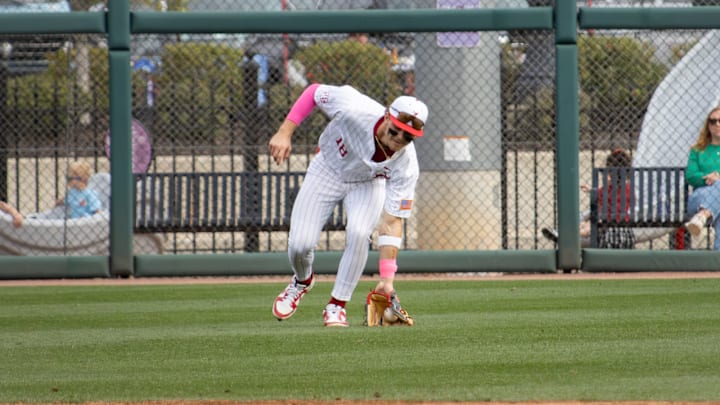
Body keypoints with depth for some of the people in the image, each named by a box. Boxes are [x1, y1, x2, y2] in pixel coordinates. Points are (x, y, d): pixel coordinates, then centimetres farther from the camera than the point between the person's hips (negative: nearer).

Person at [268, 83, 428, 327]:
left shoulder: (406, 166, -33)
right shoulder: (355, 108, -38)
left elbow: (391, 221, -30)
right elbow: (313, 92, -19)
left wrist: (387, 278, -35)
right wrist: (284, 133, -27)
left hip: (368, 183, 0)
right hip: (327, 169, 0)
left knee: (358, 233, -30)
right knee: (300, 243, -12)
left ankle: (337, 306, -9)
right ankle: (302, 281, 27)